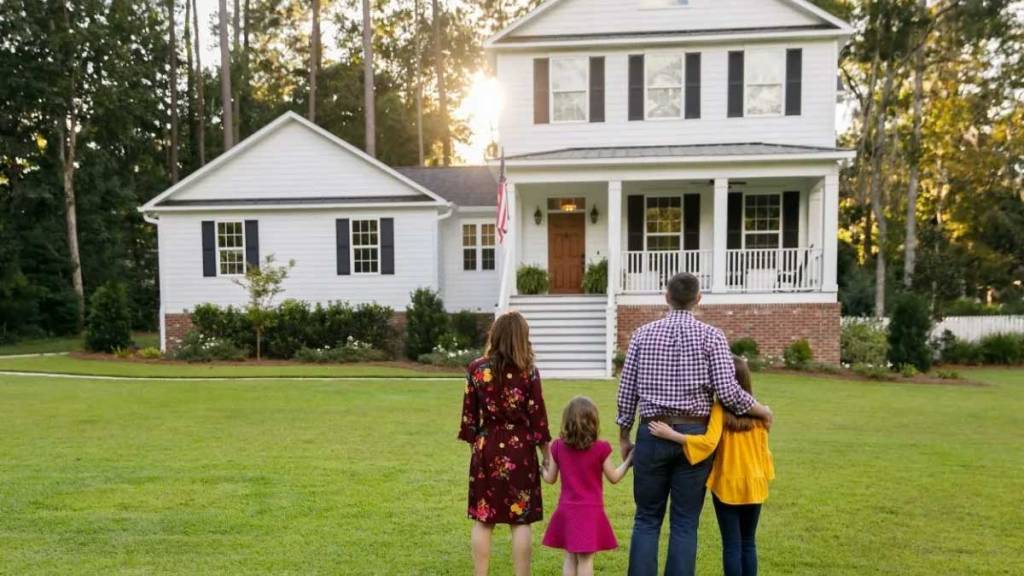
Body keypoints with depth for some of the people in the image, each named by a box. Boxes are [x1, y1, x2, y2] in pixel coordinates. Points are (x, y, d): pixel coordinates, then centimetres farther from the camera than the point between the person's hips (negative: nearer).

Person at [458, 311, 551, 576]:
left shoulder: (476, 369, -3)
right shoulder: (528, 372, -8)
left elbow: (469, 416, 1)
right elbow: (538, 418, -5)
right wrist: (547, 457, 5)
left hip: (487, 448, 2)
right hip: (519, 450, -1)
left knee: (483, 520, 11)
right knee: (520, 521, 7)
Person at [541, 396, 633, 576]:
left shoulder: (558, 446, -3)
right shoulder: (601, 448, -12)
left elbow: (550, 479, 6)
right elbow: (614, 478, -1)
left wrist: (542, 468, 27)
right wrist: (629, 460, 12)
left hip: (566, 510, 3)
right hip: (590, 512, -3)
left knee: (570, 557, 14)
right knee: (585, 559, 5)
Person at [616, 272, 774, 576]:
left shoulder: (643, 334, 3)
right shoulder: (711, 336, -3)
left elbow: (626, 391, 3)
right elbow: (727, 390, -12)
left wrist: (623, 437, 13)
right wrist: (762, 411, 5)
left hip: (652, 434, 1)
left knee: (646, 520, 11)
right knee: (685, 524, 8)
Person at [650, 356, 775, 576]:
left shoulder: (719, 409, -16)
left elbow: (709, 442, -28)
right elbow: (763, 449, 5)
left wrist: (671, 434, -28)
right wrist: (765, 475, 18)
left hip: (727, 485, -4)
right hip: (753, 484, 4)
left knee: (732, 544, 6)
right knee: (748, 543, 16)